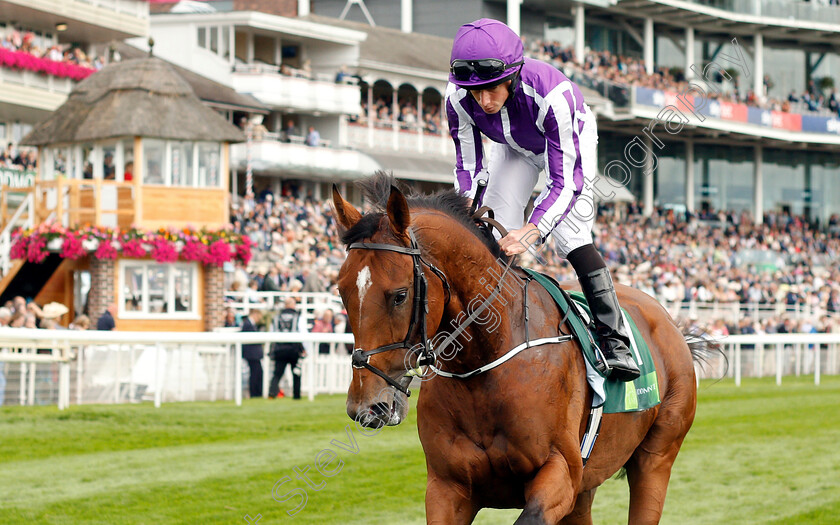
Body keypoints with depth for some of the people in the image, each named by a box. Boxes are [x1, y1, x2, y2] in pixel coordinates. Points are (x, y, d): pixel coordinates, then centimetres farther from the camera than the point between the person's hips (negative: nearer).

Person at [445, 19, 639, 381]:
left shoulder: (551, 95, -44)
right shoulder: (458, 98, -32)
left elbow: (566, 180, -40)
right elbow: (468, 167, -19)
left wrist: (533, 230, -55)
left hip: (570, 137, -4)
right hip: (511, 147, 4)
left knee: (571, 235, -20)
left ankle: (614, 339, -13)